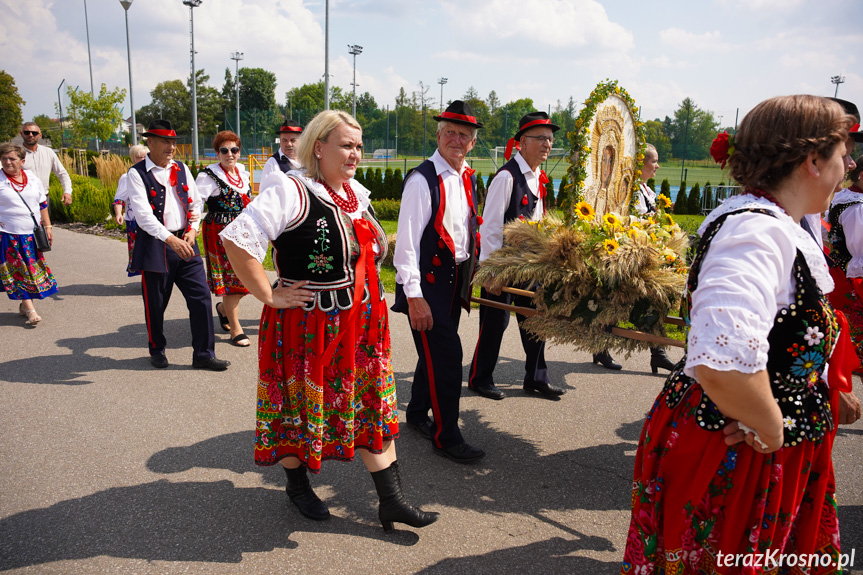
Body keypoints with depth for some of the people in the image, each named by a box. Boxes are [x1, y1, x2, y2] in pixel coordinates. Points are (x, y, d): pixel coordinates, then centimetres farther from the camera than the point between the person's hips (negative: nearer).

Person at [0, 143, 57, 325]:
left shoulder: (33, 179, 7)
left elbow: (43, 204, 15)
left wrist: (48, 227, 13)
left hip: (31, 234, 4)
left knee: (33, 269, 6)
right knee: (17, 271, -2)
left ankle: (24, 305, 21)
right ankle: (30, 310, -1)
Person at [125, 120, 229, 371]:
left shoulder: (181, 169, 10)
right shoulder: (137, 173, -7)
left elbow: (195, 202, 15)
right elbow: (143, 214, -18)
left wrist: (192, 229, -3)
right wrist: (170, 239, -28)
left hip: (185, 243, 4)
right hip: (154, 246, -4)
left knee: (202, 298, -1)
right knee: (155, 304, 8)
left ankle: (204, 354, 10)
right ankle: (157, 350, 32)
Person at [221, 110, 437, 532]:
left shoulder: (357, 193, 9)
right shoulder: (291, 192, -17)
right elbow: (236, 239, -25)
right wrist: (270, 296, -20)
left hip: (361, 324, 7)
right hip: (309, 327, -7)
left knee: (374, 407, 9)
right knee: (301, 406, 12)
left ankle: (391, 500, 19)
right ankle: (297, 484, 37)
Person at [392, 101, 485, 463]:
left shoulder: (468, 179, 11)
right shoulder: (422, 180, -15)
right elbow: (407, 241, -18)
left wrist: (478, 269, 16)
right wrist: (413, 296, -22)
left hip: (456, 280, 8)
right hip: (427, 282, -8)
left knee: (437, 352, 18)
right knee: (446, 355, -6)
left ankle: (417, 413, 38)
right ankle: (446, 437, 8)